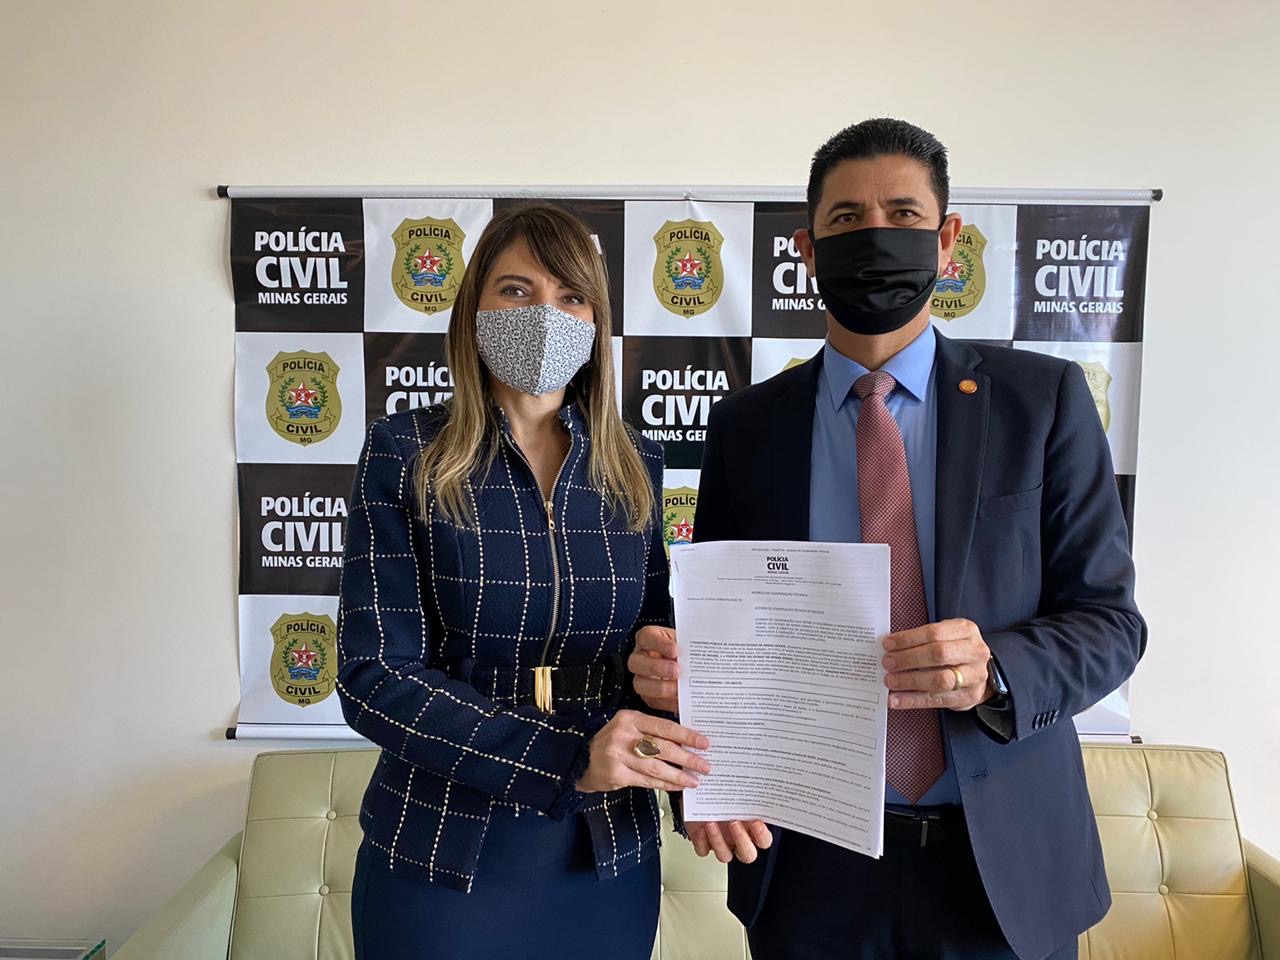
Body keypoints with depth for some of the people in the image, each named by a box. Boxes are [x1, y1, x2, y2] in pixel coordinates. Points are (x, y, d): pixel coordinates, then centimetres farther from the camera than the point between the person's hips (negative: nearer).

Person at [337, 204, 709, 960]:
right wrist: (566, 758, -24)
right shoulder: (406, 453, -10)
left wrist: (697, 780, -13)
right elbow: (374, 677, -14)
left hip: (609, 856, 3)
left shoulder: (635, 465, -1)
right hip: (442, 858, -2)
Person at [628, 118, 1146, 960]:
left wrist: (993, 673, -23)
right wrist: (679, 670, -18)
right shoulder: (748, 426, -1)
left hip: (1006, 862, 0)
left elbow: (1108, 621, -4)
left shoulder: (1043, 398, -3)